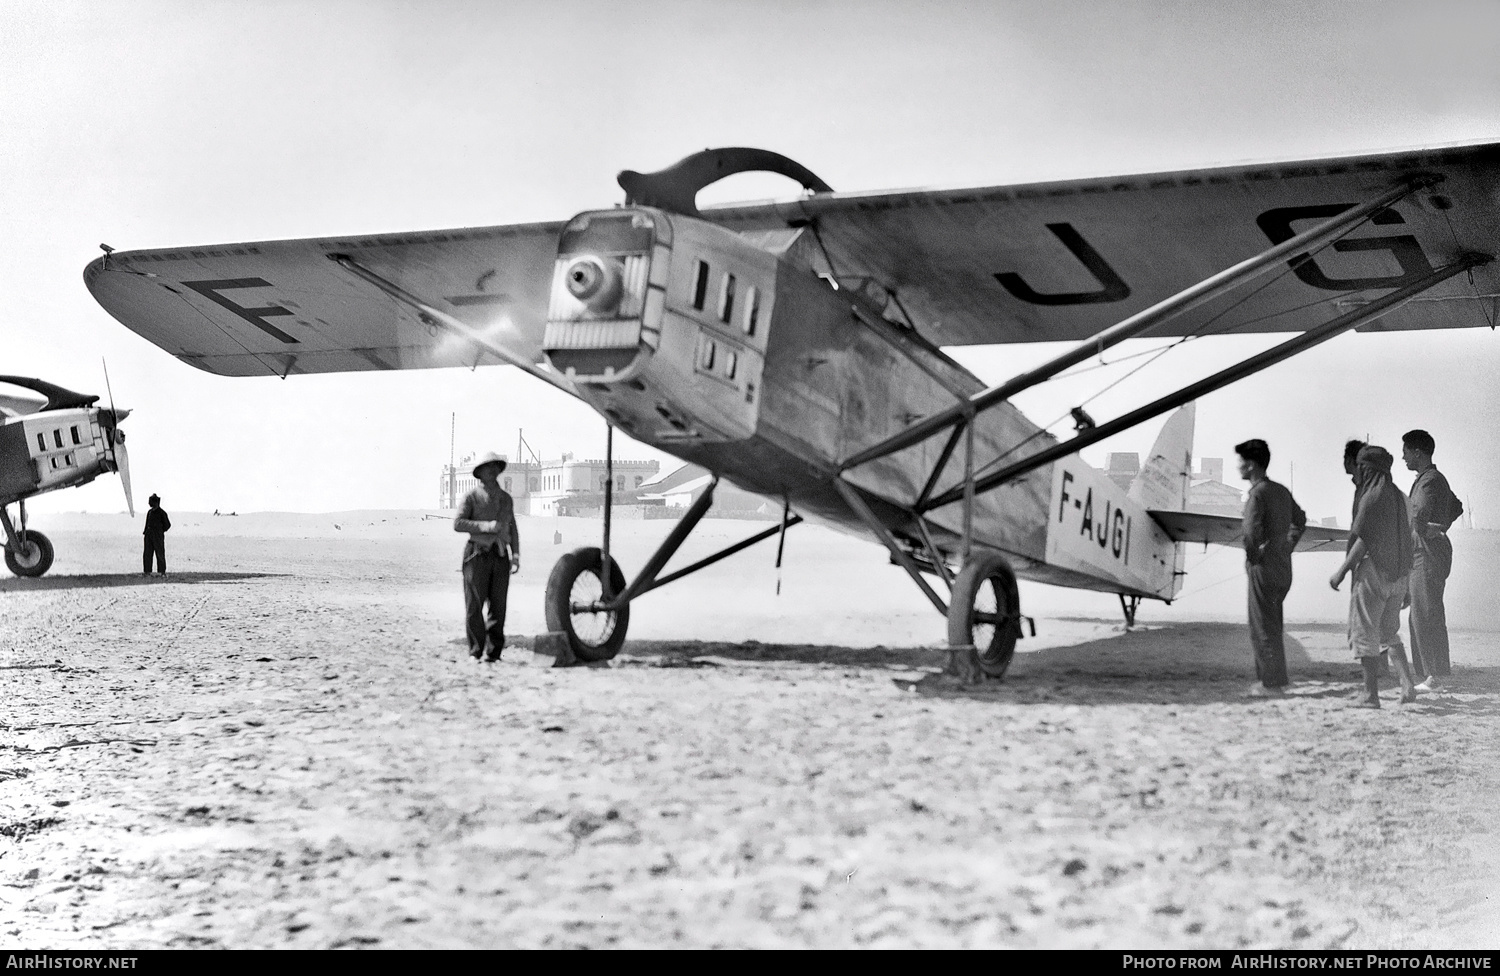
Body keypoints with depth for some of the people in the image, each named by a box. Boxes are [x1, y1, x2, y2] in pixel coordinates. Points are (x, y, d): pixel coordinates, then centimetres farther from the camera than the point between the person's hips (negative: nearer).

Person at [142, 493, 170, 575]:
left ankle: (163, 572, 4)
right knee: (147, 553, 2)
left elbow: (167, 524, -2)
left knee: (160, 554, -2)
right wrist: (145, 532, 9)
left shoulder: (161, 512, -6)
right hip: (149, 534, 6)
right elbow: (147, 523, 19)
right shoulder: (149, 511, 13)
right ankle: (147, 572, 4)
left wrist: (160, 531, 0)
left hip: (158, 536, -6)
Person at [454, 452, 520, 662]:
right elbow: (458, 524, -8)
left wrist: (515, 554, 7)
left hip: (501, 556, 4)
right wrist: (485, 526, -18)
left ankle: (493, 650, 6)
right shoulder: (471, 497, 2)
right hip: (478, 555, -4)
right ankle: (476, 651, 3)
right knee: (474, 605, -4)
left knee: (498, 605, 0)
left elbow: (512, 528, 19)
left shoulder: (506, 498, 18)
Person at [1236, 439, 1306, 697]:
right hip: (1283, 567, 9)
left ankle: (1271, 683, 2)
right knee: (1272, 625, 16)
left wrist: (1253, 556, -12)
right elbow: (1300, 519, 27)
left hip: (1263, 569, -8)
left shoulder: (1258, 494, -15)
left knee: (1264, 627, -1)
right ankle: (1270, 678, 20)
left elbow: (1252, 530, -28)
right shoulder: (1282, 491, 12)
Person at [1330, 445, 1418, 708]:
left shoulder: (1372, 497, -14)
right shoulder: (1399, 497, 10)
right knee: (1388, 632, 18)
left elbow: (1364, 540, -18)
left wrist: (1341, 571, -12)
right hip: (1397, 575, 8)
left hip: (1373, 571, -8)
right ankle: (1408, 684, 4)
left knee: (1365, 634, 0)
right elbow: (1406, 540, 13)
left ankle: (1371, 695, 1)